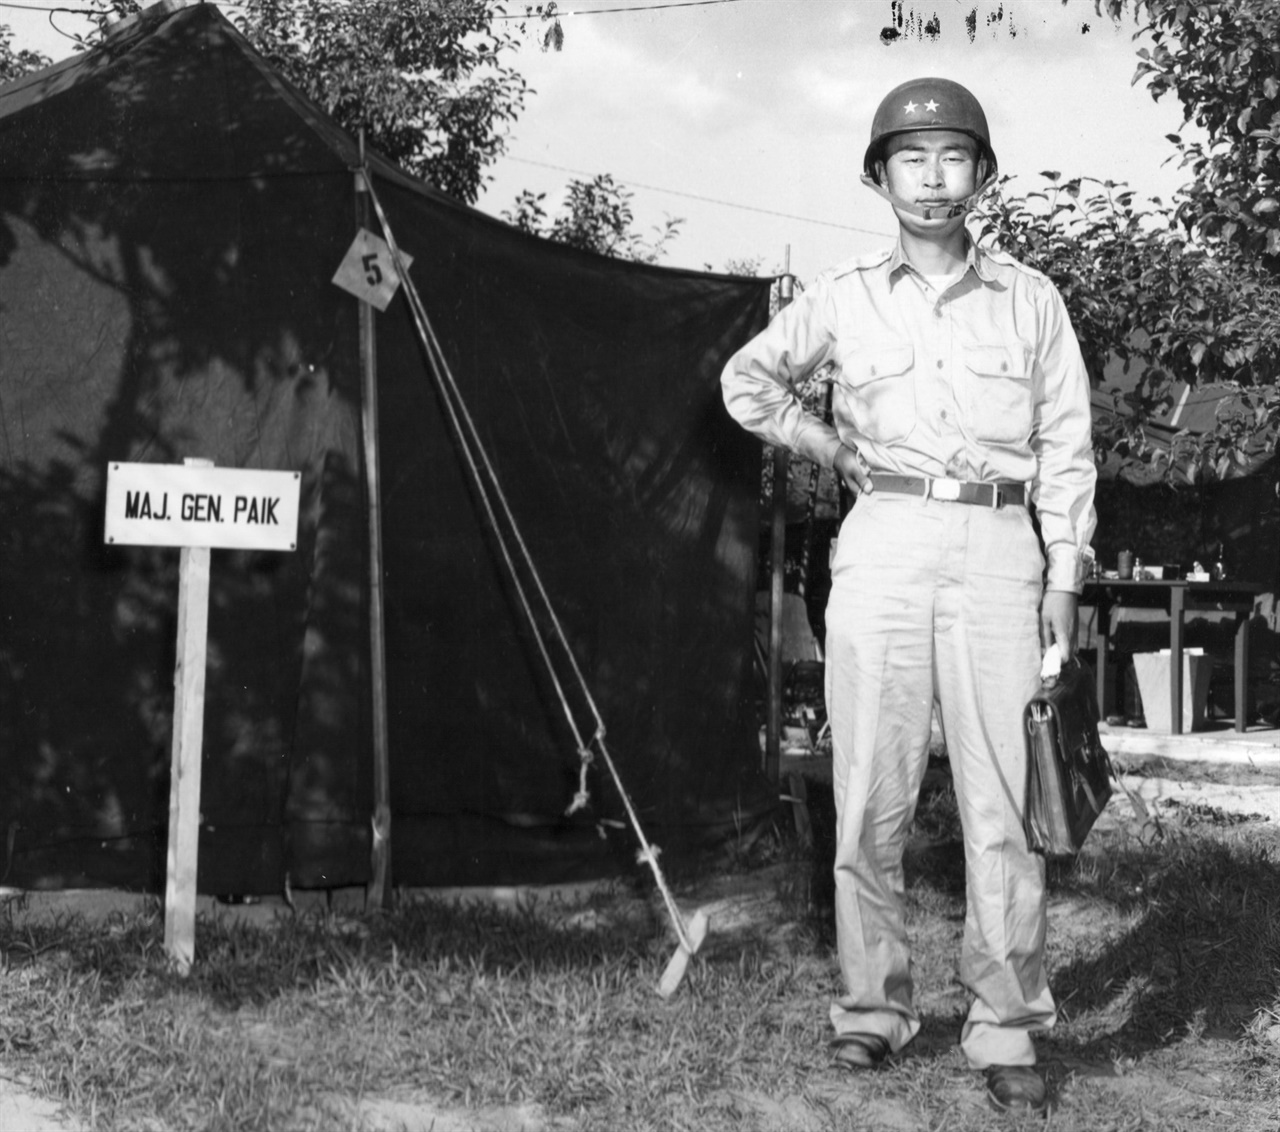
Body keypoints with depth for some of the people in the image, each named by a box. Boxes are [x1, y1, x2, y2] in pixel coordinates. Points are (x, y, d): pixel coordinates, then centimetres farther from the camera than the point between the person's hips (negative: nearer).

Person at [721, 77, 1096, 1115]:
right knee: (870, 795, 1)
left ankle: (1007, 1033, -1)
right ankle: (873, 1009, 11)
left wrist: (1065, 574, 1)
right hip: (883, 544, 1)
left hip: (998, 551, -1)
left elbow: (1065, 446, 9)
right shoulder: (844, 299, 9)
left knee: (1005, 802, -5)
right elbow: (746, 380, 22)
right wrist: (829, 448, 11)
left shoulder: (1030, 299, 9)